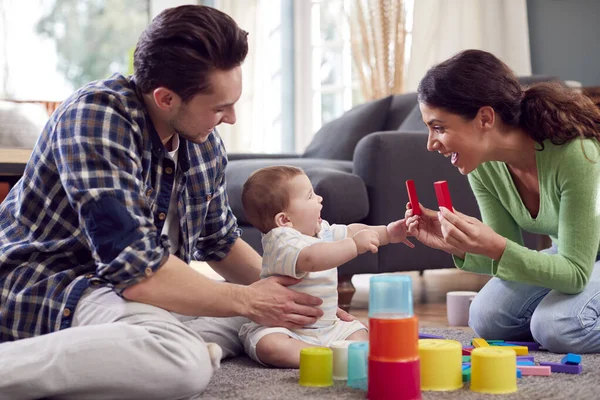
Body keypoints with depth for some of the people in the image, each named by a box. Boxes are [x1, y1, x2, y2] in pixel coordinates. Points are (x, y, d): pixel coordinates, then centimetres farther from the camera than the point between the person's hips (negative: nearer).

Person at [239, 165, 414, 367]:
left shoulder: (321, 230, 8)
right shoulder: (281, 241, -23)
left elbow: (351, 231, 24)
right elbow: (311, 259, -42)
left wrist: (388, 233, 13)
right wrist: (355, 245, -41)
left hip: (326, 326, 9)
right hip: (282, 327, -8)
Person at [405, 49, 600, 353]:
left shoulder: (574, 153, -35)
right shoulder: (482, 167, -15)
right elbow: (510, 257, -7)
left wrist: (495, 247, -44)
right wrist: (457, 246, -27)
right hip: (567, 255, 6)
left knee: (556, 325, -28)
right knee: (487, 319, -10)